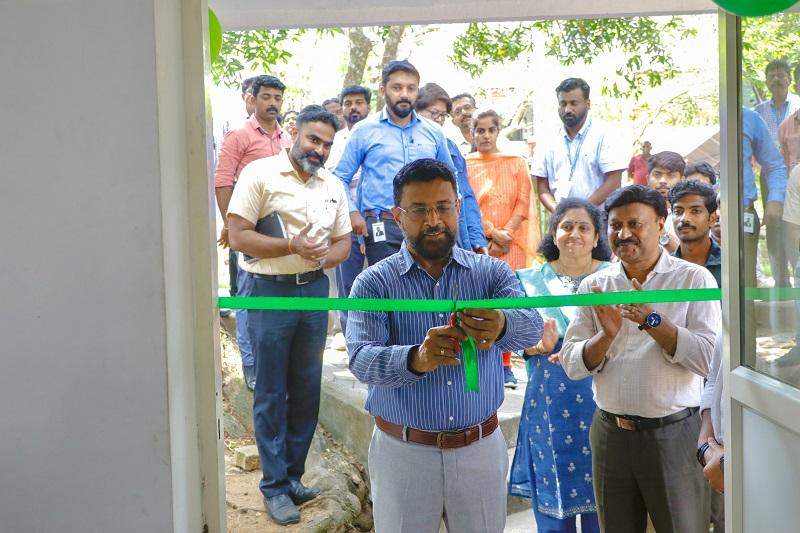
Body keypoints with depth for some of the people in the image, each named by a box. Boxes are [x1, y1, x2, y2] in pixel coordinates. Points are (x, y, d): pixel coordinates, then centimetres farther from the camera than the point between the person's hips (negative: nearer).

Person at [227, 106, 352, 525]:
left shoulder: (333, 186, 10)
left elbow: (344, 242, 15)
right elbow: (238, 236, -12)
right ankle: (275, 486, 14)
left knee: (307, 389, 11)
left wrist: (328, 255, -8)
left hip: (314, 290, 6)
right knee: (271, 393, 3)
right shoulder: (260, 173, -7)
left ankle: (293, 475, 25)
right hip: (270, 291, -5)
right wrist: (292, 246, -21)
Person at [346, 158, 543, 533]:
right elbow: (361, 360, -19)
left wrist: (501, 324, -42)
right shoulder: (373, 283, -5)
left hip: (481, 449, 2)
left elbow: (531, 327, -18)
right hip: (403, 451, -1)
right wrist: (415, 359, -40)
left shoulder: (492, 272, 0)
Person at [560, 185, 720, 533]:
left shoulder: (694, 279, -5)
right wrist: (607, 335, -18)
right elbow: (572, 366, 0)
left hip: (673, 434, -3)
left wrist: (651, 320, -22)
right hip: (610, 434, 3)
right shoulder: (593, 286, 4)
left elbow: (708, 359, -15)